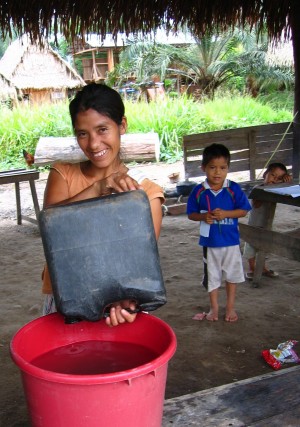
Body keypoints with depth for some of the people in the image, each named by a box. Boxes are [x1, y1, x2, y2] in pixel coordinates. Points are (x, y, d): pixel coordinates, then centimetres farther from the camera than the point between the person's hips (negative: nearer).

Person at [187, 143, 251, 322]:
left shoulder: (234, 189, -9)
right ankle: (214, 308, 30)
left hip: (231, 240, -1)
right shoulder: (199, 191, -7)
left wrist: (225, 213, -22)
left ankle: (230, 307, 30)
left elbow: (243, 211, -7)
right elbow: (191, 214, 0)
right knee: (212, 275, 14)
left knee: (232, 274, 13)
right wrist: (204, 216, -19)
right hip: (210, 241, 1)